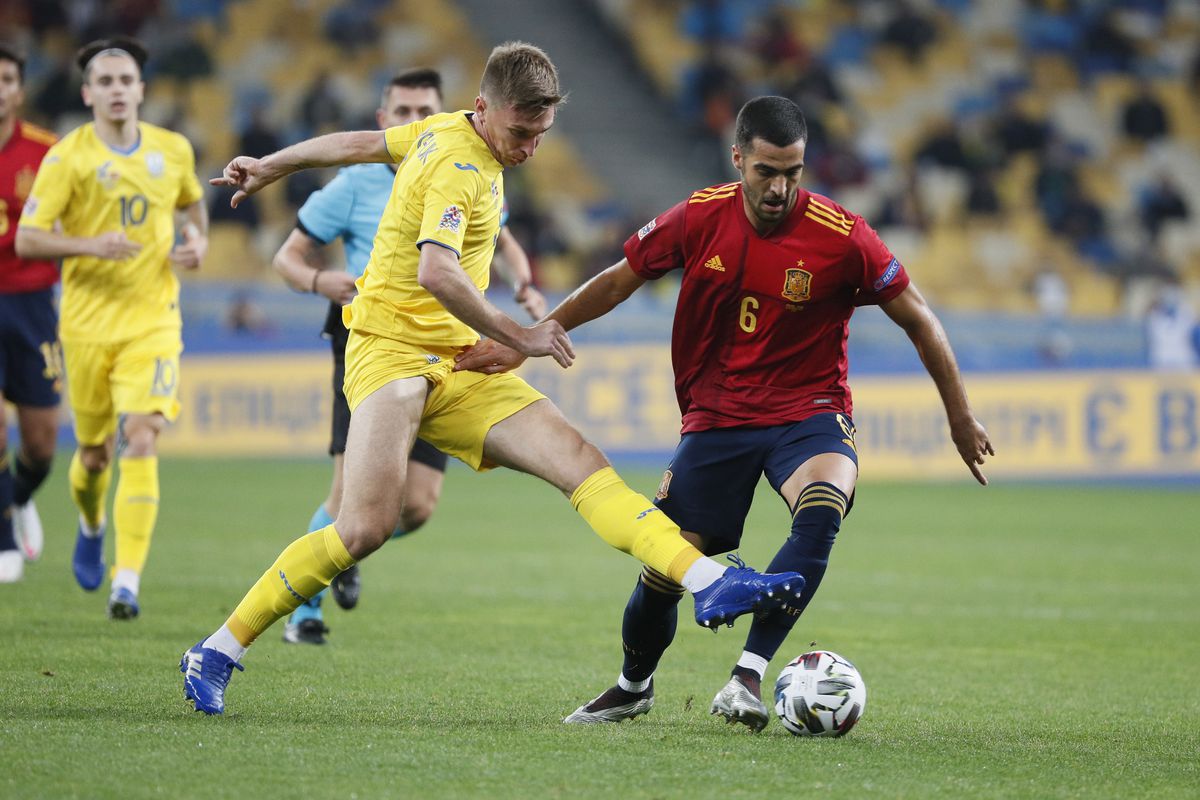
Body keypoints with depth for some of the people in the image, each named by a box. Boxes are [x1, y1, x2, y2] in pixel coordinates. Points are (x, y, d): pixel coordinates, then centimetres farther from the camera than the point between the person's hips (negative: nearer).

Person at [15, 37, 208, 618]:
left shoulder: (173, 150, 5)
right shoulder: (67, 157, -5)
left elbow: (192, 202, 26)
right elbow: (27, 239, -8)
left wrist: (198, 241, 5)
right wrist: (90, 245, -23)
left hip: (153, 321, 1)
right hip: (88, 322, -1)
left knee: (141, 443, -16)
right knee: (94, 450, 11)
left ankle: (127, 581, -20)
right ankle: (91, 527, 46)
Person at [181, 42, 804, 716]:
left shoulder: (444, 133, 14)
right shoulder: (460, 166, -15)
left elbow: (358, 143, 29)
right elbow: (435, 272, -31)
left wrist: (271, 167, 44)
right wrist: (518, 337, -24)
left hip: (457, 367, 9)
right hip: (392, 350, -9)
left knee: (579, 460, -9)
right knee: (367, 529, -22)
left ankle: (709, 583, -22)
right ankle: (217, 653, -9)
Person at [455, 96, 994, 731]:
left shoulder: (841, 237, -15)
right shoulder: (698, 219, -8)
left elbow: (917, 320, -3)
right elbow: (618, 281, 7)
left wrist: (961, 419, 3)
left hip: (807, 411, -2)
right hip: (716, 414, 2)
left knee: (821, 512, -34)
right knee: (662, 570, 0)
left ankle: (747, 677, -31)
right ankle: (633, 686, 31)